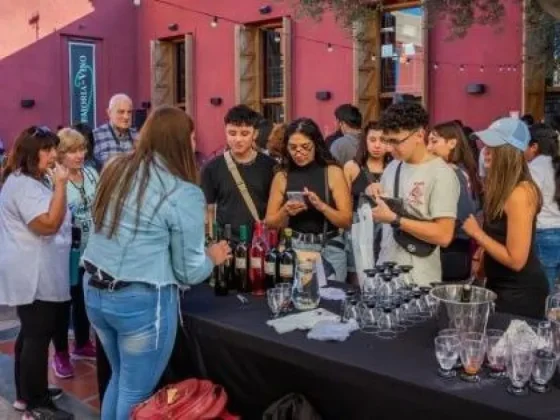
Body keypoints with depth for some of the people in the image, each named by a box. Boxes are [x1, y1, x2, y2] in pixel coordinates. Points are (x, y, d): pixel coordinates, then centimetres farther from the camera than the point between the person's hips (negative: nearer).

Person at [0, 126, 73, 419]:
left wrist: (56, 184, 12)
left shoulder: (32, 180, 16)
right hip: (33, 276, -11)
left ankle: (26, 394, 29)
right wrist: (60, 185, -23)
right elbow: (49, 224, -26)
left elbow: (50, 221, 25)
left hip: (34, 273, 11)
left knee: (30, 333, 18)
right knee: (38, 336, -5)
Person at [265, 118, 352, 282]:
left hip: (329, 249, -1)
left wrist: (321, 206, -20)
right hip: (294, 248, 1)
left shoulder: (333, 172, -4)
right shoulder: (282, 176, 1)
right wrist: (285, 211, -13)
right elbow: (270, 223, 5)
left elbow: (347, 221, -6)